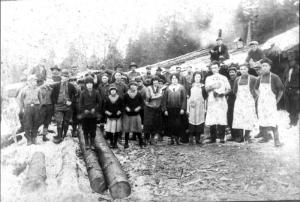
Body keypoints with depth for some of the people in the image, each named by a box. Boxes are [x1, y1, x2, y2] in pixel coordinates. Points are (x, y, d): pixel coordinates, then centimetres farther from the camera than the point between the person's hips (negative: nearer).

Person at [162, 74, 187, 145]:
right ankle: (172, 138, 13)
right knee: (170, 125, 2)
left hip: (179, 109, -1)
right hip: (170, 110, 1)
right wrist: (165, 109, -2)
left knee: (178, 124, -3)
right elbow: (164, 99, 5)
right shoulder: (168, 88, 6)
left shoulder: (181, 88, 2)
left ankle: (177, 138, 10)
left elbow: (184, 98, -2)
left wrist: (183, 108, -11)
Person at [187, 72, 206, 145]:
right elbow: (188, 97, 6)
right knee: (192, 121, -6)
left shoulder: (202, 86, 9)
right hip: (192, 106, -1)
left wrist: (204, 108, 3)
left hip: (200, 106, 1)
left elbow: (205, 97, 10)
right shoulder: (190, 86, 7)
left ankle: (198, 139, 6)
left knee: (199, 121, -1)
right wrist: (187, 108, 0)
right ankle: (191, 138, -1)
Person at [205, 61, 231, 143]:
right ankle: (213, 138, 2)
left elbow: (228, 89, 11)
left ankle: (221, 137, -4)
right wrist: (212, 87, -13)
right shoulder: (208, 78, 18)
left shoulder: (224, 78, 16)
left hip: (221, 100, -1)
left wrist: (223, 93, -8)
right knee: (211, 120, -5)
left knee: (222, 119, -9)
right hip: (212, 100, 1)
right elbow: (206, 89, 6)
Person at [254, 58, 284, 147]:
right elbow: (256, 88, 24)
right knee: (262, 121, 9)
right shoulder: (259, 78, 5)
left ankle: (276, 140, -5)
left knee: (273, 122, -11)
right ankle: (265, 137, 21)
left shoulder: (274, 77, -8)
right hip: (261, 102, 5)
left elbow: (281, 90, -1)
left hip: (270, 102, -5)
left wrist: (276, 101, 1)